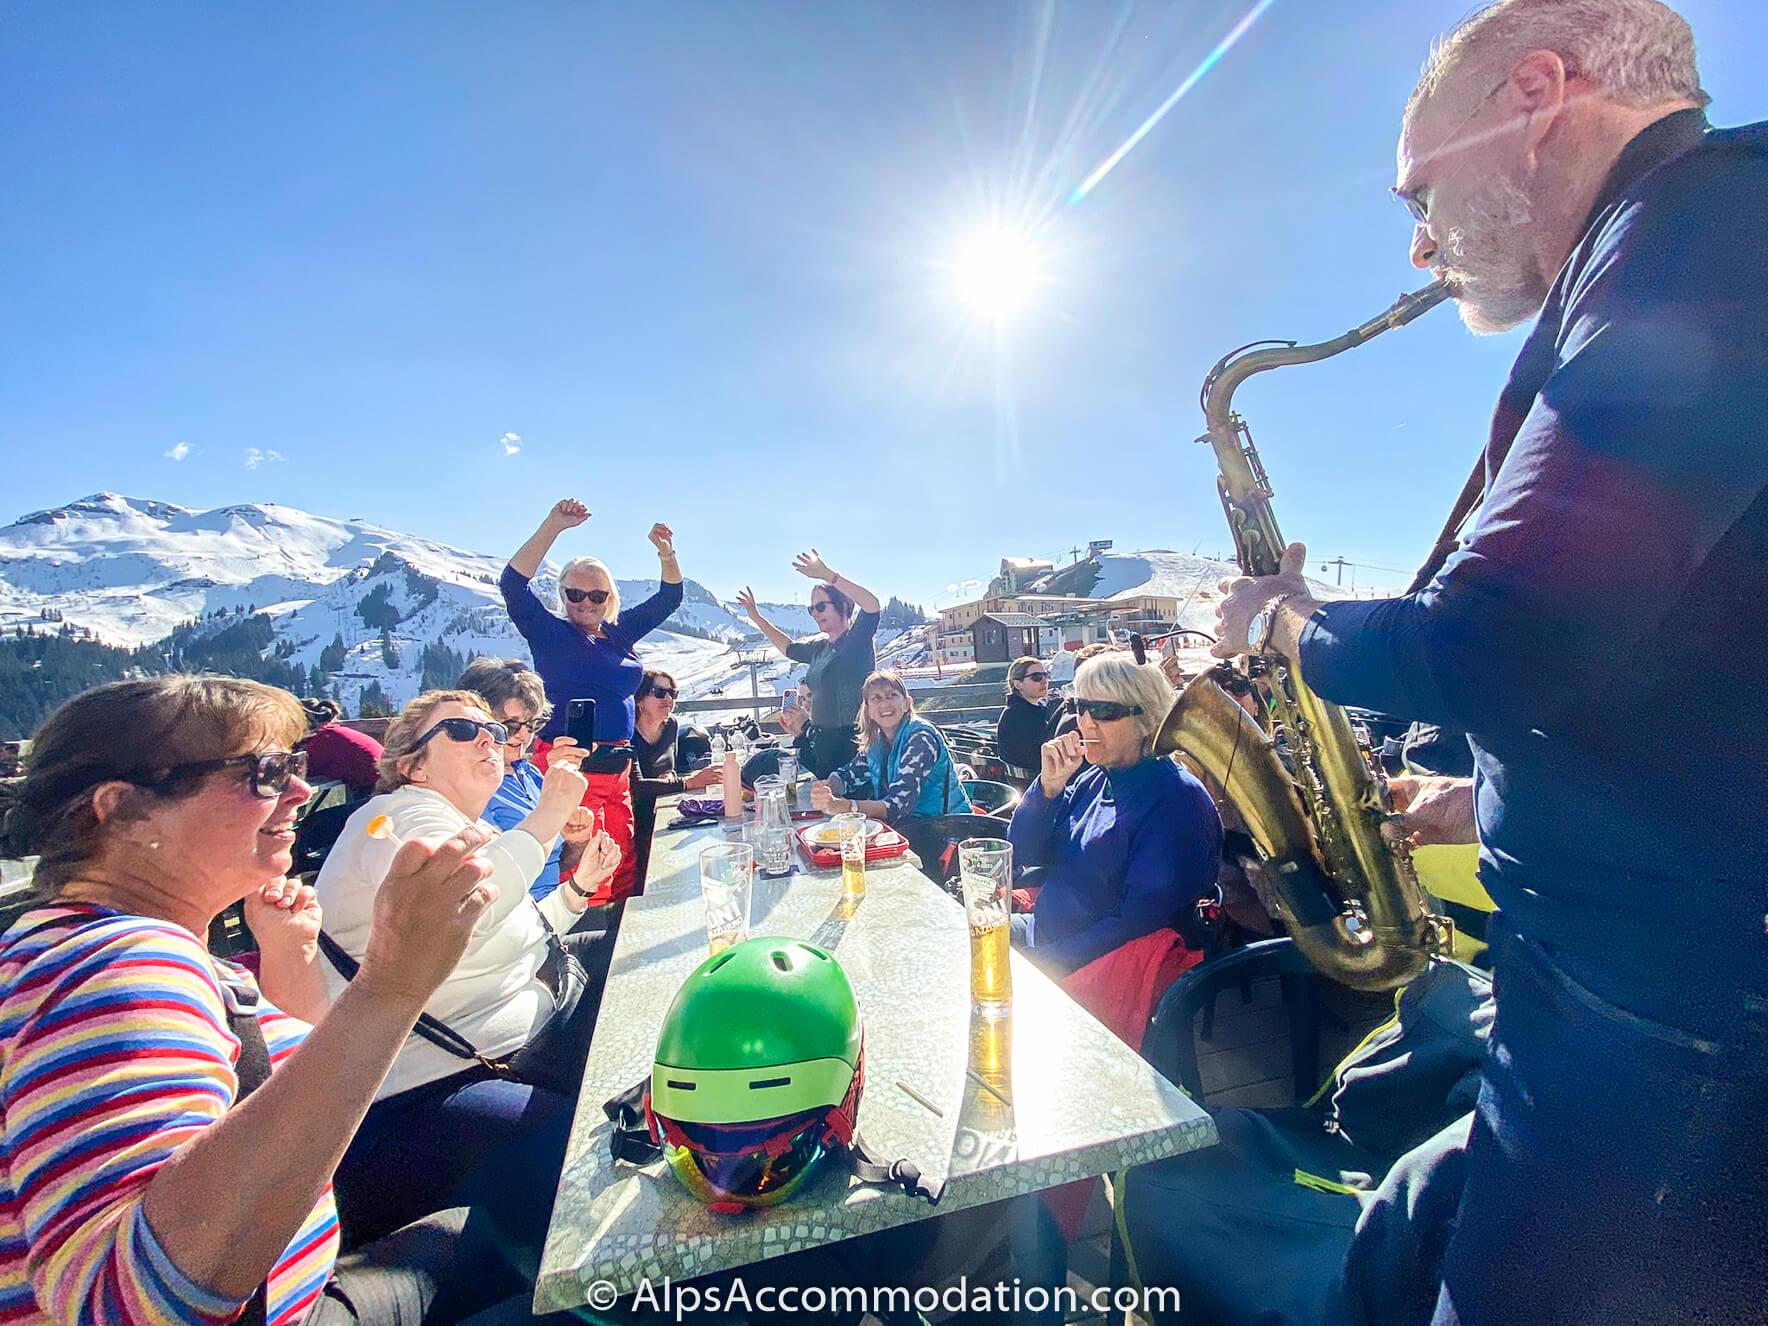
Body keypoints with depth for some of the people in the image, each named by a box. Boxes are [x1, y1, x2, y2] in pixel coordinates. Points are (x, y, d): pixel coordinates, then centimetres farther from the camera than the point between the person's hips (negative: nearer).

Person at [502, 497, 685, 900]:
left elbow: (669, 597, 17)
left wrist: (666, 553, -1)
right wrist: (553, 526, -18)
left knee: (623, 869, 12)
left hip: (618, 769, 6)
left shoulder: (621, 633, 12)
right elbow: (513, 583, -14)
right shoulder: (551, 634, -1)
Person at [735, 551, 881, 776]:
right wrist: (756, 617, 29)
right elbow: (789, 647, 34)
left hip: (853, 741, -8)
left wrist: (828, 575, -31)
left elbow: (872, 605, -26)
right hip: (822, 741, 8)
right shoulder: (819, 648, 15)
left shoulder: (856, 639, -7)